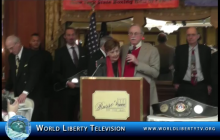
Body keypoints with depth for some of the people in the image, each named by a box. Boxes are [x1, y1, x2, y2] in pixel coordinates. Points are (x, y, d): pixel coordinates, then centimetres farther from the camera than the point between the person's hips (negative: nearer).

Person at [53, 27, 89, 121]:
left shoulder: (84, 51, 13)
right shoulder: (60, 52, 5)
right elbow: (56, 73, 1)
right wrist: (66, 82, -12)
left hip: (82, 89, 2)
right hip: (67, 90, -2)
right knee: (67, 116, 4)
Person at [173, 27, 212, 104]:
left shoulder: (206, 49, 2)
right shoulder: (180, 49, 2)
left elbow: (209, 68, 7)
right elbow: (176, 67, 7)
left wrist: (209, 84, 6)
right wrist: (176, 82, 3)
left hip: (201, 87, 0)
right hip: (184, 86, 0)